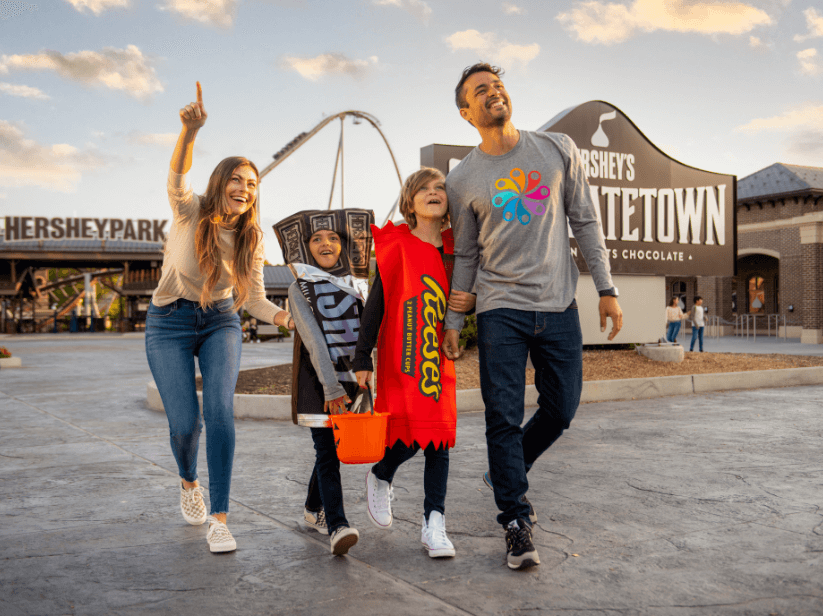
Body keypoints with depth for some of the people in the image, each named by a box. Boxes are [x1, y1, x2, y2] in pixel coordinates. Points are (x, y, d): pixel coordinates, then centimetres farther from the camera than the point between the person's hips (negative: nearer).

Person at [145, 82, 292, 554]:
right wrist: (192, 130, -52)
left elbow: (254, 298, -3)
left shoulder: (251, 237, -2)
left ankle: (219, 518, -13)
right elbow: (178, 174, -33)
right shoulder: (190, 211, -11)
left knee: (220, 410, -19)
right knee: (185, 421, -9)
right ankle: (189, 481, 27)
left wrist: (282, 316, -24)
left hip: (221, 323, 2)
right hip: (170, 323, -2)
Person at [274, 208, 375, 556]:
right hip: (318, 380, -4)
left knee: (334, 449, 10)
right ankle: (337, 526, -16)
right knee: (327, 452, -11)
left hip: (351, 378, 4)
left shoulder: (359, 285, 10)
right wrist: (331, 387, -22)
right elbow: (314, 340, -13)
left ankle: (313, 510, 30)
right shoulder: (300, 289, -2)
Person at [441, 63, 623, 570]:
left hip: (559, 306, 2)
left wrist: (607, 288, 3)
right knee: (505, 418, -4)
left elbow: (585, 221, 8)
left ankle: (508, 472, 34)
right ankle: (517, 521, 8)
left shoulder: (558, 150, 5)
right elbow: (465, 256, 9)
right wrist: (453, 322, 8)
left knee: (562, 409, 8)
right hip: (500, 309, -2)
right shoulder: (463, 180, 2)